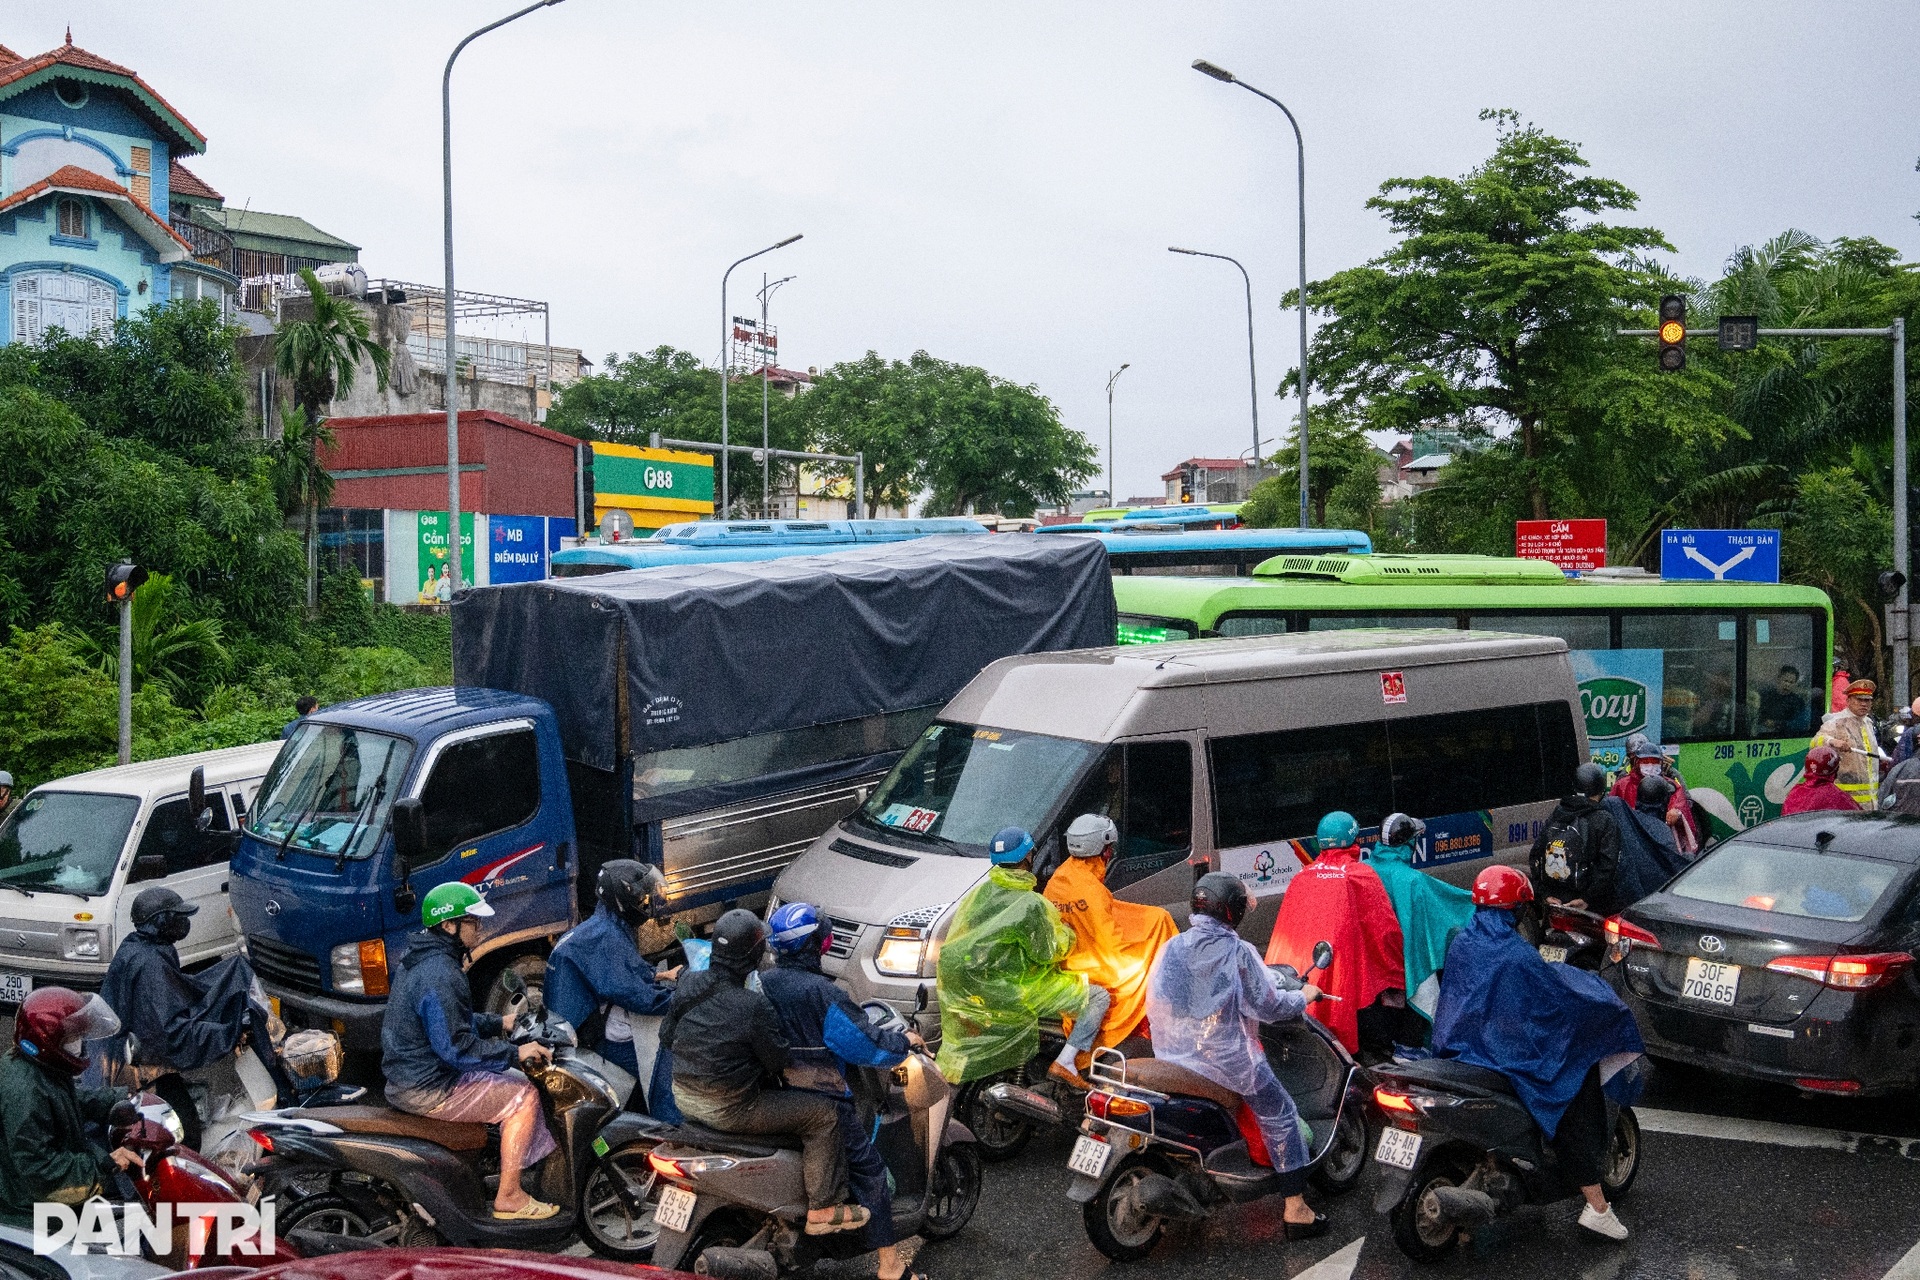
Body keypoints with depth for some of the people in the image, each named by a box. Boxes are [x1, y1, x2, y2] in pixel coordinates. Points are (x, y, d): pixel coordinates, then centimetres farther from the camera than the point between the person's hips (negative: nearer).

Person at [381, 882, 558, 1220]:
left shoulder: (419, 961, 10)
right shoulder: (440, 975, -24)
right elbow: (455, 1046, -28)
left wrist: (498, 1024, 17)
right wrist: (515, 1053, -21)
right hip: (429, 1088, -11)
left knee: (511, 1079, 21)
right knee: (524, 1095, -5)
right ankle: (509, 1198, 0)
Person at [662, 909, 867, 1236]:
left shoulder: (687, 984, -5)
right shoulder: (754, 1006, -25)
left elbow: (666, 1037, 8)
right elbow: (779, 1061, -15)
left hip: (683, 1098, 8)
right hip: (729, 1111, -8)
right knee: (824, 1113, 1)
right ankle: (821, 1210, 5)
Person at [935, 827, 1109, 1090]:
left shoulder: (979, 891, -1)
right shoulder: (1031, 904, -22)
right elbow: (1046, 953, -13)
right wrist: (1065, 933, 6)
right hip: (1014, 993, -8)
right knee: (1099, 998, -1)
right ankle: (1066, 1062, -9)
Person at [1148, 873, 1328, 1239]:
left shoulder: (1172, 948, 2)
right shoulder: (1237, 953, -14)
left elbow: (1156, 1001, 11)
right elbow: (1267, 1006, -10)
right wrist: (1304, 996, 9)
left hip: (1172, 1055, 6)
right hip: (1227, 1058, -6)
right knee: (1281, 1116, 9)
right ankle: (1296, 1210, 7)